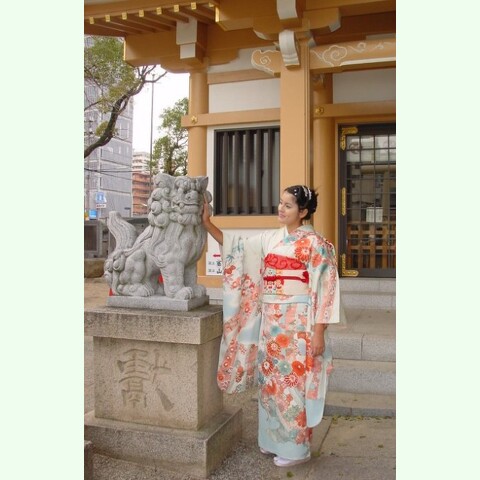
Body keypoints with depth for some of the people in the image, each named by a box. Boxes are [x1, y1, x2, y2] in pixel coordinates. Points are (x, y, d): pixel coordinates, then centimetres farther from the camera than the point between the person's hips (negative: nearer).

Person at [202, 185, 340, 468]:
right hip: (271, 322, 7)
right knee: (272, 380, 15)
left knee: (294, 383, 3)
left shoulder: (315, 243, -10)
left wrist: (319, 332, -15)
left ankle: (297, 448, 20)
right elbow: (235, 246, 10)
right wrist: (207, 222, 1)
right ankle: (275, 439, 32)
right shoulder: (271, 239, 8)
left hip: (298, 324, -6)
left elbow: (324, 289, -12)